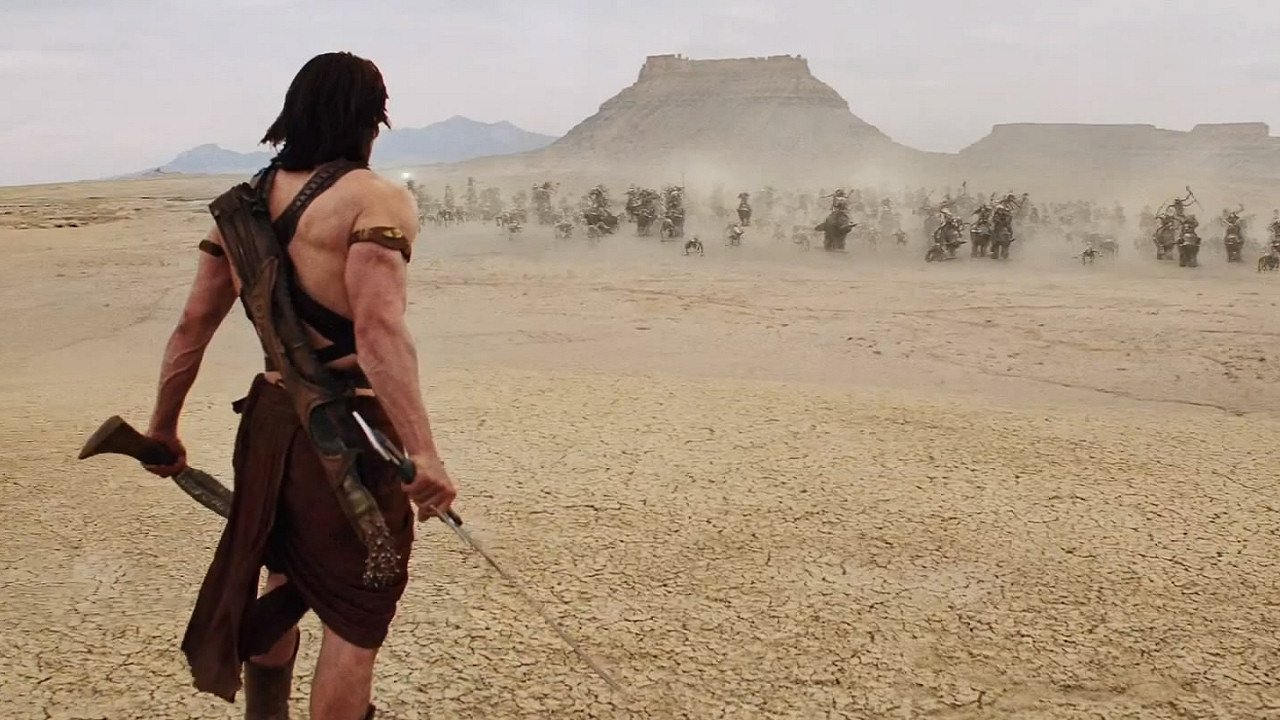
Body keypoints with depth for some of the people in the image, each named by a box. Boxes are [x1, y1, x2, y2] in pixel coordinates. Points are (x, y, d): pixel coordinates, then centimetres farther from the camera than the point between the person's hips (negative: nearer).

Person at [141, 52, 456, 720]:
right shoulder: (377, 199, -13)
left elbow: (191, 326, 10)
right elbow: (378, 329, -27)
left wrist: (163, 427, 20)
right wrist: (422, 453, -33)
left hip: (270, 420, 7)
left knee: (288, 585, 26)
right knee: (355, 616, 8)